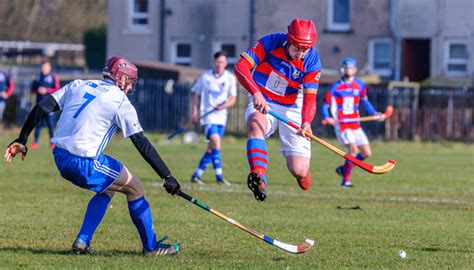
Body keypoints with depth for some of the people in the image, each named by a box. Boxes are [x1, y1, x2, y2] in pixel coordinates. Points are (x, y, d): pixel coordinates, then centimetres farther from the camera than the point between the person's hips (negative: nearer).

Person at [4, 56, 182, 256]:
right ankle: (151, 246, 16)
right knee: (135, 188, 10)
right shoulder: (120, 101, -2)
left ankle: (82, 241, 19)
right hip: (85, 163, -7)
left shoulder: (77, 86, 14)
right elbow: (142, 144, -5)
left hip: (60, 159, 7)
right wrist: (167, 177, -4)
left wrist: (22, 140, 15)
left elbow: (41, 108, 8)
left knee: (109, 188, 26)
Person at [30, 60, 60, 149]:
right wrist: (38, 90, -6)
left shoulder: (54, 78, 0)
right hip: (39, 103, 4)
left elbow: (57, 90, -6)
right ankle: (36, 141, 9)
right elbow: (32, 89, 15)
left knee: (50, 122, -5)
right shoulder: (38, 77, 13)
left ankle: (52, 142, 2)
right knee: (38, 122, 4)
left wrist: (46, 90, -16)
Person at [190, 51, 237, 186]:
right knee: (215, 140, -22)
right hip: (207, 114, -3)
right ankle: (219, 176, -23)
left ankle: (196, 175, 18)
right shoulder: (205, 77, 4)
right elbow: (196, 94, 11)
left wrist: (224, 105, -17)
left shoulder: (230, 78, 5)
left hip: (221, 115, 3)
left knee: (211, 148, 6)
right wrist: (195, 112, 1)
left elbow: (233, 99, 3)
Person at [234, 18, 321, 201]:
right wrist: (256, 92, -40)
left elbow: (309, 98, -16)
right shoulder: (270, 43, -15)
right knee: (256, 123, -39)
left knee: (298, 171, -11)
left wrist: (306, 122, -37)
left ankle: (302, 168, 29)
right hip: (262, 104, -1)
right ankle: (258, 177, -53)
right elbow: (241, 67, -24)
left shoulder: (312, 61, -12)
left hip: (291, 109, 1)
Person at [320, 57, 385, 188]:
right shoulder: (336, 87, -4)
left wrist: (374, 113, 6)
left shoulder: (360, 85, 7)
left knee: (367, 153, 2)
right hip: (341, 124, -5)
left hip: (355, 125, 5)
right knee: (353, 149, -23)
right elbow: (325, 105, -2)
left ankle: (344, 168, 21)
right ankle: (346, 180, -13)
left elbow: (364, 101, 21)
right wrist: (327, 117, -22)